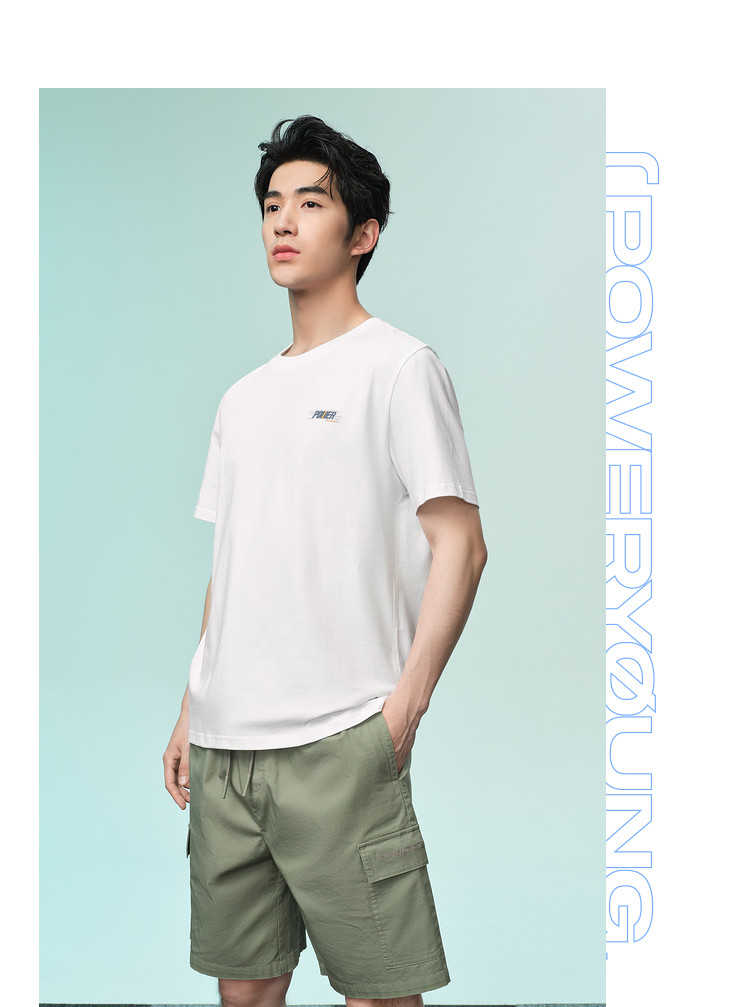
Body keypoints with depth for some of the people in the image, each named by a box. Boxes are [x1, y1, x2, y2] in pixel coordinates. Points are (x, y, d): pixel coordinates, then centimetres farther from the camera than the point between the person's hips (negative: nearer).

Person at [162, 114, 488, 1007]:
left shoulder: (398, 365, -2)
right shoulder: (244, 397, 19)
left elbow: (459, 545, -8)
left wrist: (405, 705, -15)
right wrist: (190, 712, 16)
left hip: (337, 742, -6)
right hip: (223, 742, 7)